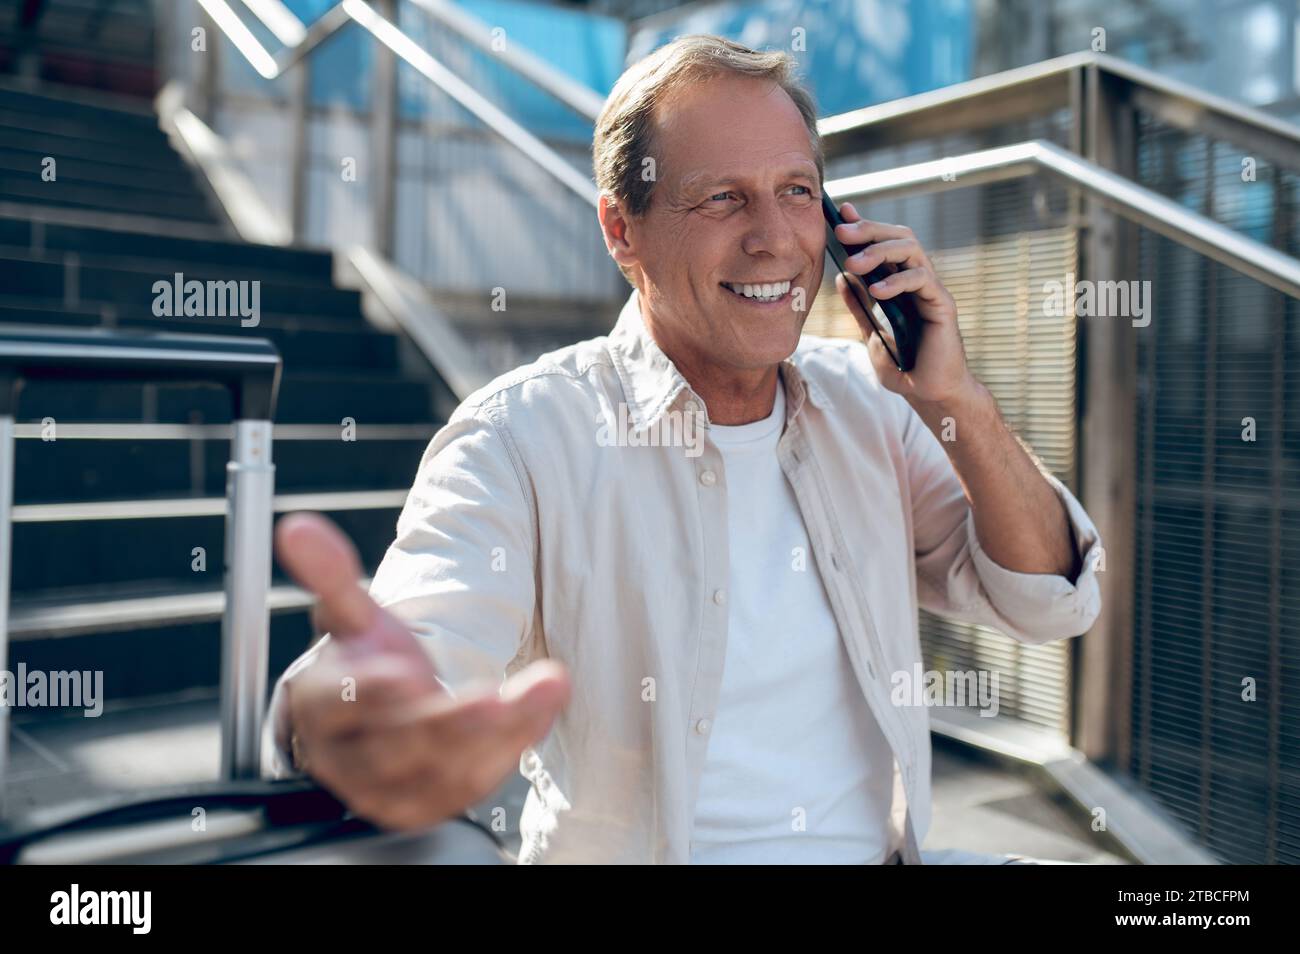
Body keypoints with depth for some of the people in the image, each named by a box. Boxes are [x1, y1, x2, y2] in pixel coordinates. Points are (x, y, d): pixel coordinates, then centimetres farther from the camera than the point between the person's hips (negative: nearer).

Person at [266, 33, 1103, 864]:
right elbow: (429, 636, -27)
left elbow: (1048, 604, 2)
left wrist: (958, 400, -11)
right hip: (628, 848, -1)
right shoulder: (523, 438, -12)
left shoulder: (868, 401, 3)